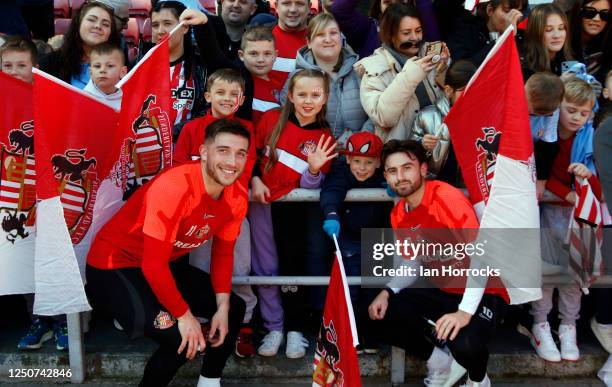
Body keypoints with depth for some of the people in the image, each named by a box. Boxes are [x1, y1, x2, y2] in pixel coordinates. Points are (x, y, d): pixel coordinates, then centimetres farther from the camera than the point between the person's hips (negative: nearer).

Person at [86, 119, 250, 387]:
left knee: (234, 309, 7)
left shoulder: (237, 197, -8)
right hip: (114, 266, -8)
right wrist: (184, 315, -23)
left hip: (166, 265, 8)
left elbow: (223, 253, 4)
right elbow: (153, 264, -30)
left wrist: (222, 307, -7)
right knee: (180, 340, -24)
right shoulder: (173, 187, -31)